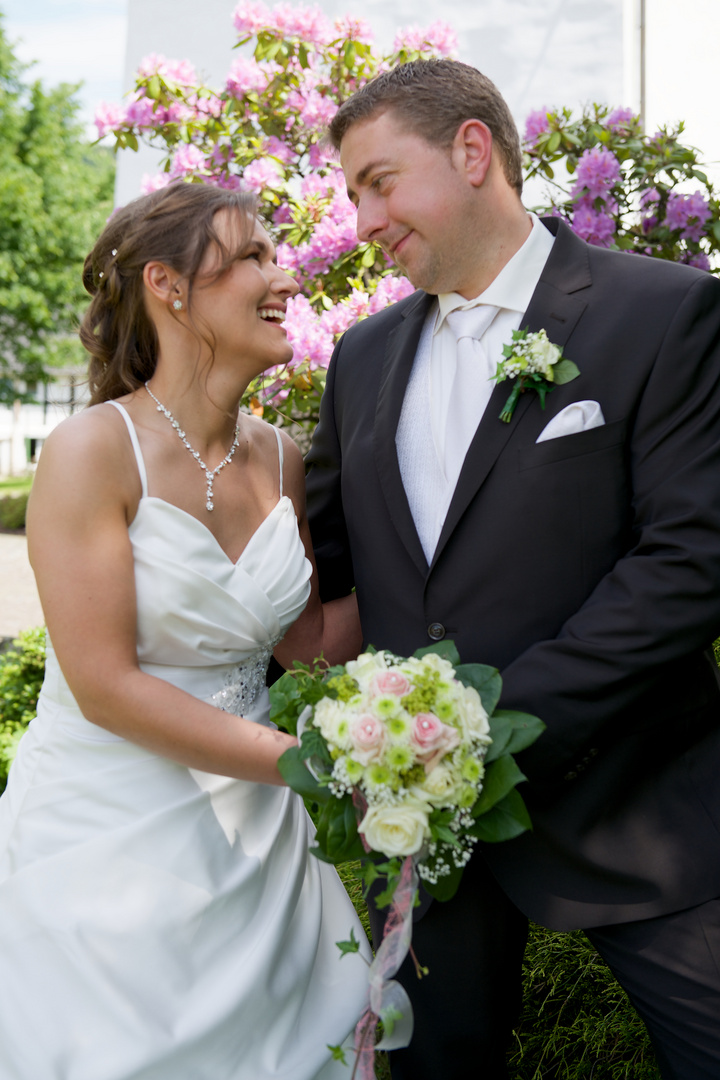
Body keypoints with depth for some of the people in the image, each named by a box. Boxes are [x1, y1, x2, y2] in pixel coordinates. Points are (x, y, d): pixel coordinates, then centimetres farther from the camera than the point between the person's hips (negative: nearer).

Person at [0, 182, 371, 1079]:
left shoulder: (280, 461, 2)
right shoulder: (94, 450, -15)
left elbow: (311, 640, 5)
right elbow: (106, 686, -18)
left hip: (249, 833, 6)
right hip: (109, 837, -5)